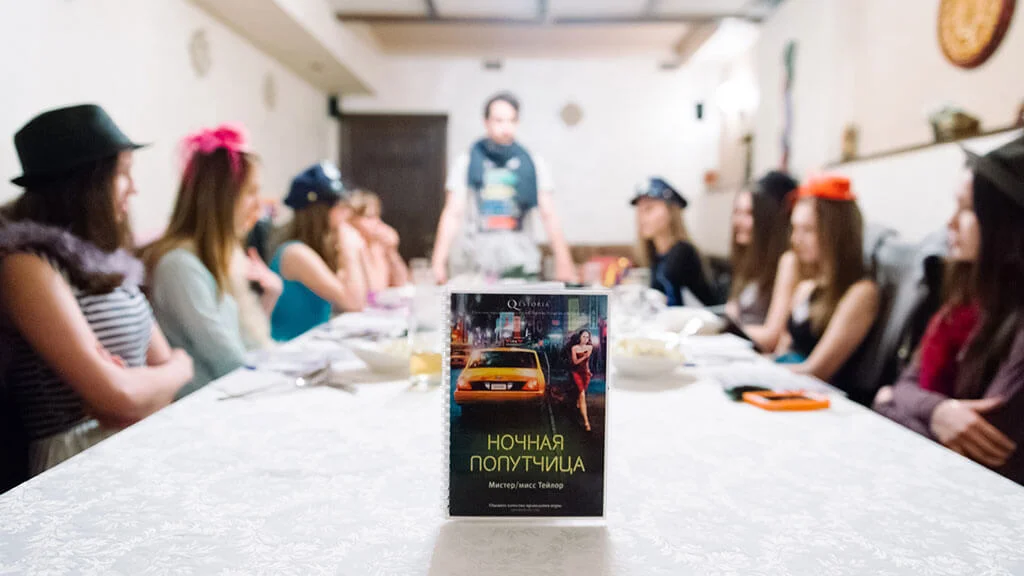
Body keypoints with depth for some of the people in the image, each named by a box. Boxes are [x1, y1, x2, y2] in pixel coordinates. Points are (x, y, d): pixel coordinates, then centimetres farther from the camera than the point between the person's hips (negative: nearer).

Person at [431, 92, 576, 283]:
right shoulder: (465, 164, 8)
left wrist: (564, 263, -2)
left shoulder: (534, 165, 10)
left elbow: (549, 216, 6)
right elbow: (452, 215, 3)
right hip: (475, 266, 0)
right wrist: (439, 262, -7)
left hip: (521, 266, 1)